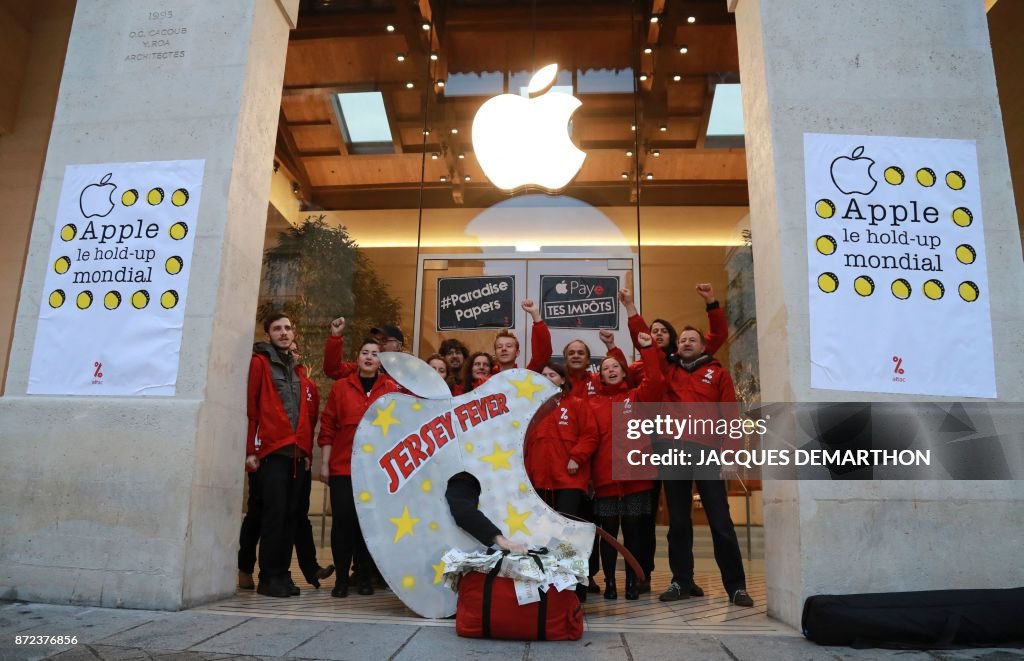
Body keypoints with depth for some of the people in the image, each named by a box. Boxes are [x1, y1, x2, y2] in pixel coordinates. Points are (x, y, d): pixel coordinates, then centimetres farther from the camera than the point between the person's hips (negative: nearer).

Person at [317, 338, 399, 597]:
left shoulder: (391, 389, 5)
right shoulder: (341, 386, 6)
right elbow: (328, 427, 4)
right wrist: (325, 462, 0)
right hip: (342, 466, 0)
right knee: (343, 519, -2)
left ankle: (364, 576, 20)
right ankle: (342, 578, 11)